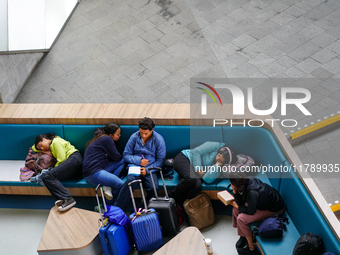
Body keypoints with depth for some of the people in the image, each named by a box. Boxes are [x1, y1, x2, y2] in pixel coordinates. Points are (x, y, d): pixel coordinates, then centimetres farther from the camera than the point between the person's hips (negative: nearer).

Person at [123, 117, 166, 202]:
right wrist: (138, 160, -10)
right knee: (131, 181, -34)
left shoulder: (158, 139, 0)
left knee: (154, 187, -30)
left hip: (150, 169, 0)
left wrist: (147, 170, -13)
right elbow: (126, 155, 8)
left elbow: (161, 160, 1)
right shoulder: (134, 137, 3)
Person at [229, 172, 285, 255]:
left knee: (241, 219, -17)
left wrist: (237, 206, -8)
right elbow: (241, 203, -4)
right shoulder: (247, 181, -14)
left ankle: (251, 247, -1)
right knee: (236, 210, 3)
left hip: (274, 209, -9)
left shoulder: (252, 192, -38)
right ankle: (243, 236, 19)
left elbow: (251, 212, -24)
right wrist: (235, 192, -20)